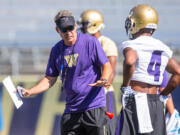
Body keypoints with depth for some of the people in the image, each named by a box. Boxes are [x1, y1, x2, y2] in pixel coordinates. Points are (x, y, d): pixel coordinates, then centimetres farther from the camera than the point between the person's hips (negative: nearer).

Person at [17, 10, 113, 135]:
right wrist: (29, 92, 0)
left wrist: (103, 80, -27)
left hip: (94, 107, -5)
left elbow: (107, 66, -4)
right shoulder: (56, 50, 9)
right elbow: (50, 79, 14)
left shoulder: (90, 42, -5)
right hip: (71, 109, 5)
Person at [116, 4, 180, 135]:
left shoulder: (132, 45, -7)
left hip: (135, 101, -6)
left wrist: (125, 86, -15)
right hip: (156, 103, 6)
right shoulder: (163, 48, 13)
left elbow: (130, 61, -29)